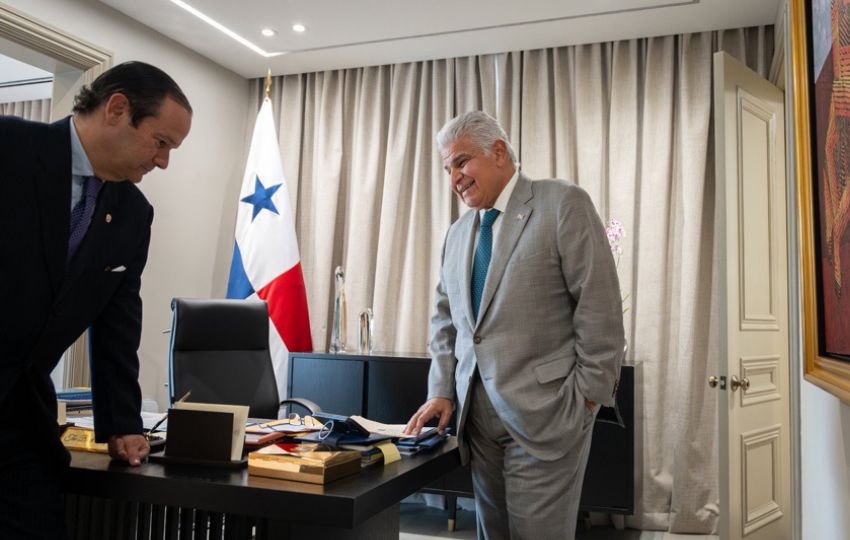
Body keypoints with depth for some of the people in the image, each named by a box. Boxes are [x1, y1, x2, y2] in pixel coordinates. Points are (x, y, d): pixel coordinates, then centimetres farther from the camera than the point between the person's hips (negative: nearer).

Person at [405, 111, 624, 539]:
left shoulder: (563, 204, -6)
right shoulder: (458, 233, 14)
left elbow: (600, 307, -10)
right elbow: (445, 317, 17)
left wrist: (588, 395, -11)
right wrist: (441, 390, 6)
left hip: (543, 411, -6)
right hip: (477, 411, 6)